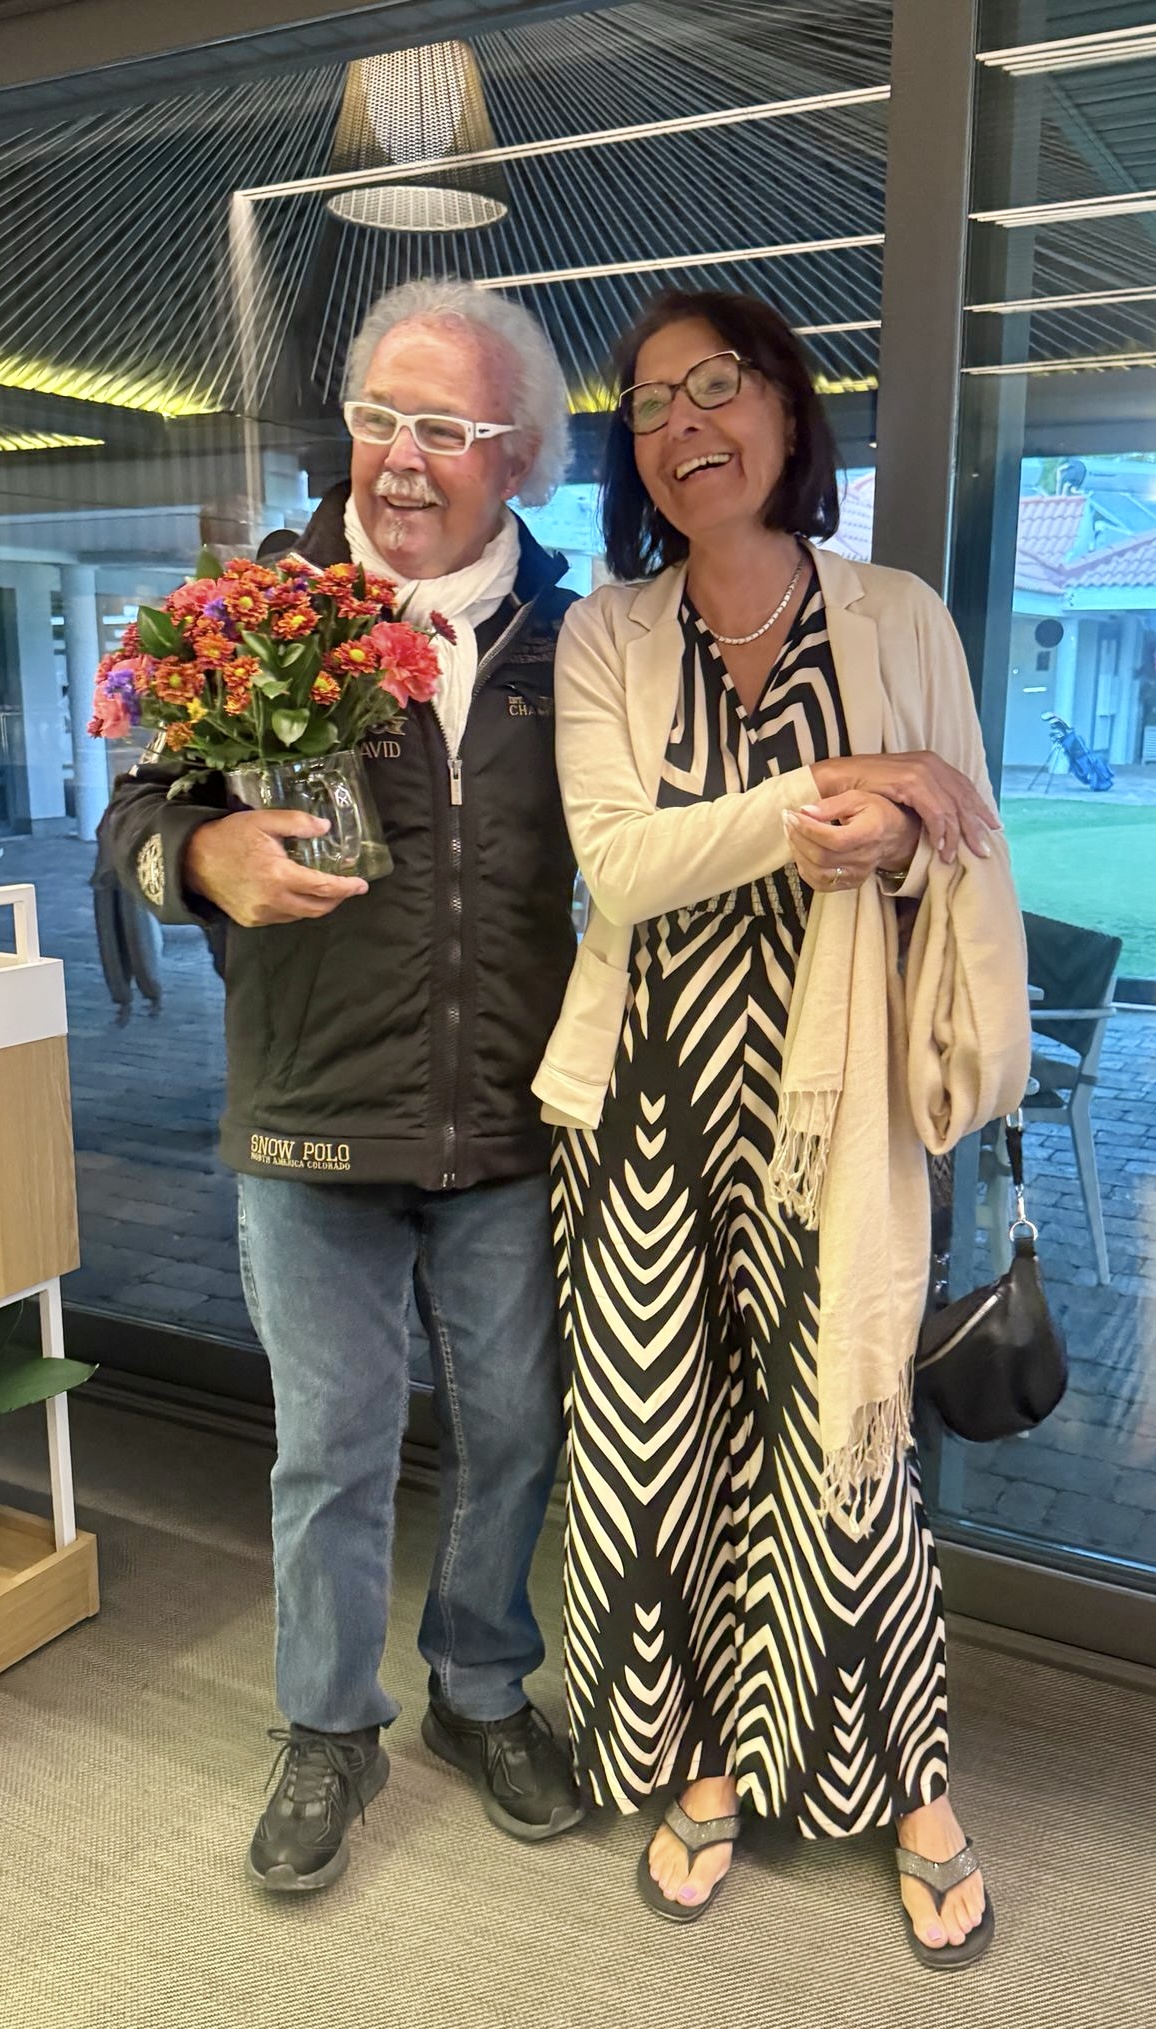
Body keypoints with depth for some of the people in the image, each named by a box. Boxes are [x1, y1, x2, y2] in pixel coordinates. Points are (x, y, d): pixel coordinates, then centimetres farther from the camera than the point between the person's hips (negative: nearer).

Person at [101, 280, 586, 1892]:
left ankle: (484, 1696, 41)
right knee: (331, 1449, 12)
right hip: (313, 1126, -1)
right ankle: (330, 1731, 36)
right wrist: (207, 853, -22)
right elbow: (136, 815, 1)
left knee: (512, 1434, 15)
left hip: (512, 1131, 2)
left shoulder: (568, 637, 2)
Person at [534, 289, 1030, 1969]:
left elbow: (970, 855, 4)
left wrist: (893, 847, -18)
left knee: (843, 1448, 5)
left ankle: (911, 1787, 30)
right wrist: (820, 800, -20)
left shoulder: (899, 621, 2)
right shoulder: (605, 637, 3)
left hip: (825, 1110, -1)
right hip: (652, 1107, 2)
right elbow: (617, 858, -10)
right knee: (668, 1437, 10)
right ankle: (707, 1759, 33)